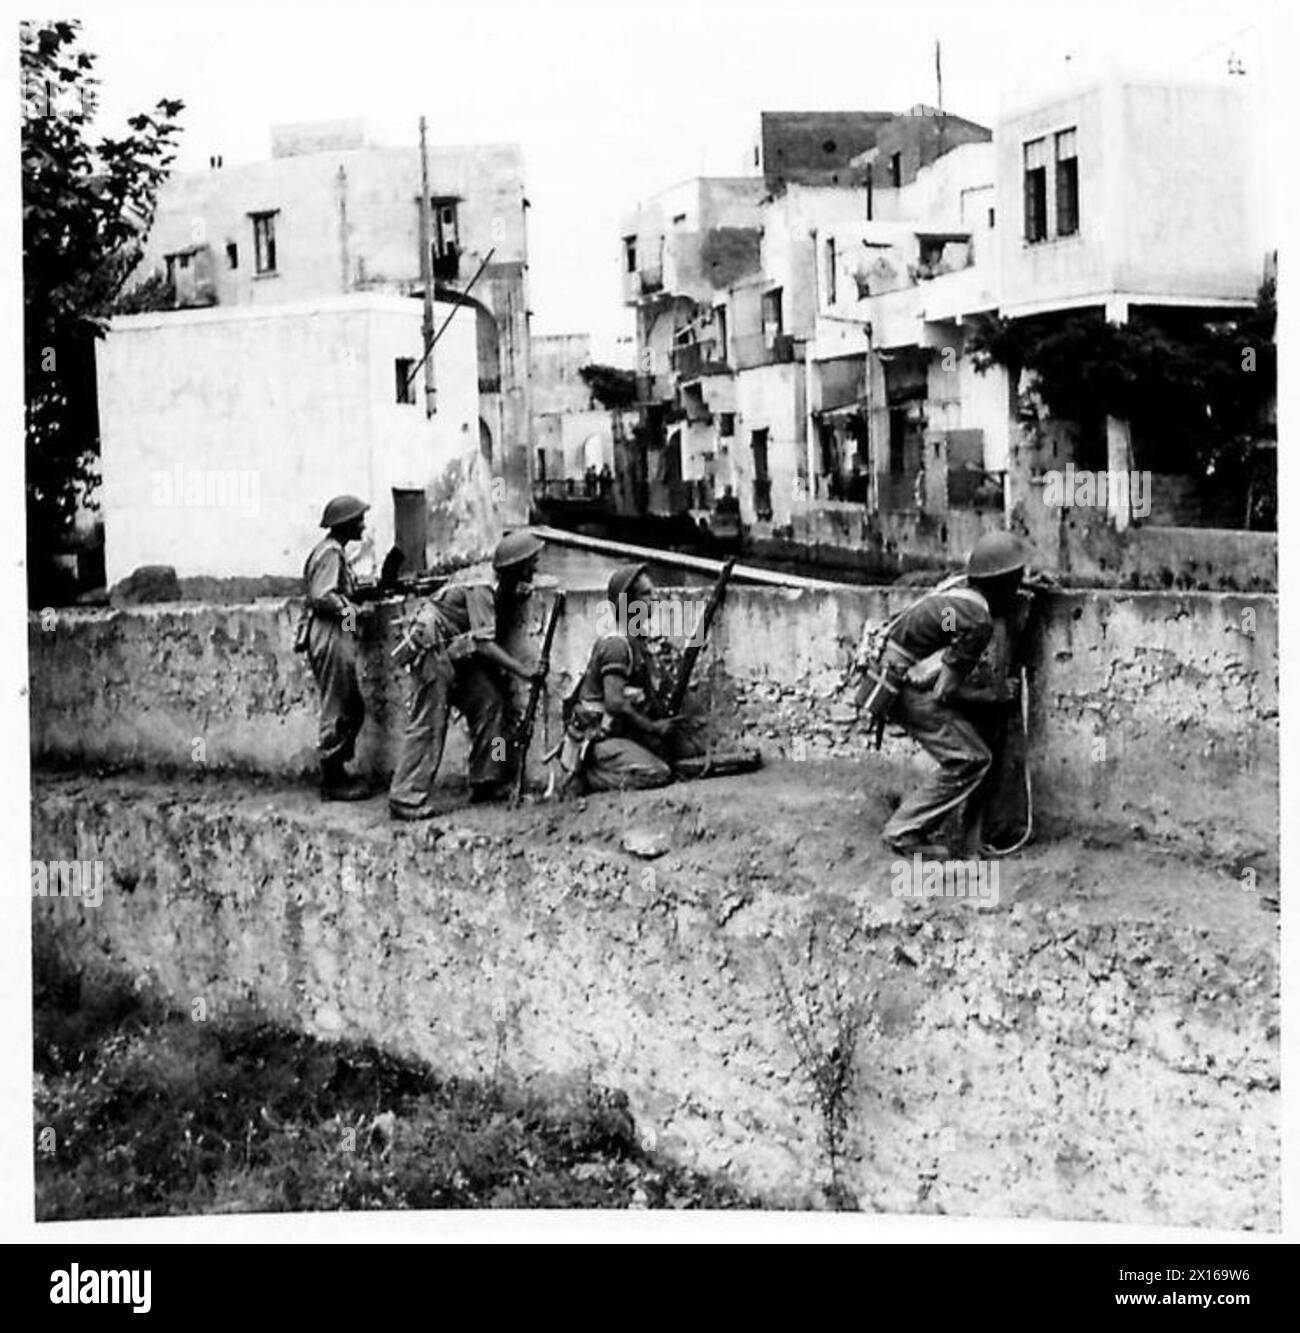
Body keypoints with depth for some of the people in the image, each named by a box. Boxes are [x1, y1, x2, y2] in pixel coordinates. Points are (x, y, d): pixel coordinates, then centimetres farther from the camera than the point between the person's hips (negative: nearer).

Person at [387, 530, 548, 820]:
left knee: (490, 704, -1)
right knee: (429, 721, -14)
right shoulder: (481, 590, -23)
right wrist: (524, 670, -31)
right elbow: (484, 643, -29)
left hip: (460, 653, 9)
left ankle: (486, 784, 4)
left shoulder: (512, 594, 4)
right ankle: (406, 798, -16)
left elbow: (496, 640, 5)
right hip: (432, 648, -9)